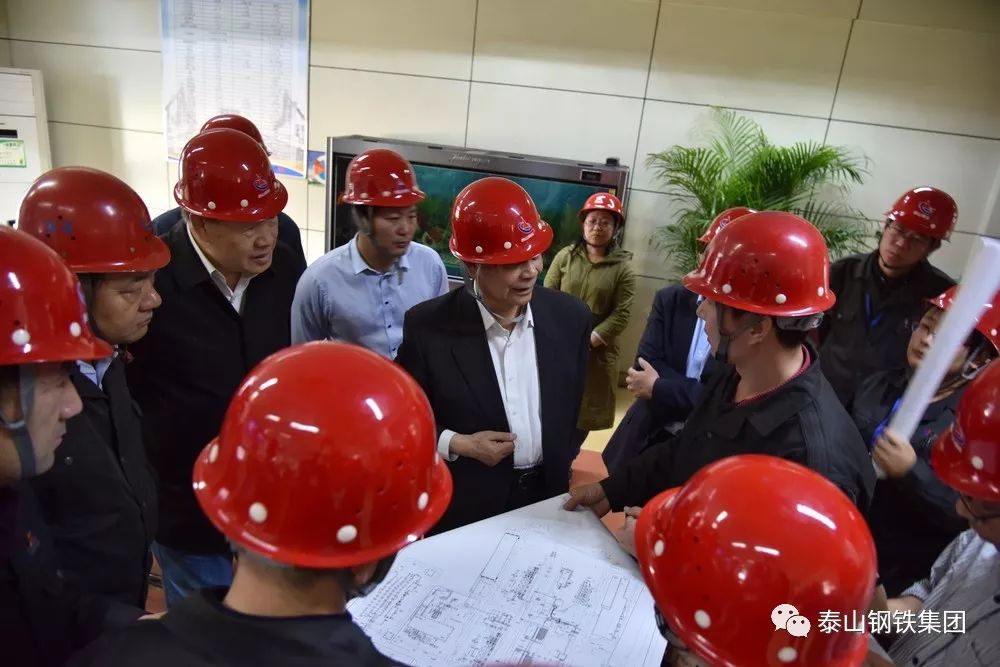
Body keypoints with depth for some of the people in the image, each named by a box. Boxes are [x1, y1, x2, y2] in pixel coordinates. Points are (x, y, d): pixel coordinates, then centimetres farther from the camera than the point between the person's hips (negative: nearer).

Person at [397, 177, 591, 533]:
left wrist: (559, 466, 10)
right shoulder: (427, 326, -19)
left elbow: (572, 408, 3)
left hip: (548, 498, 3)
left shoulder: (571, 317, -10)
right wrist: (457, 444, -20)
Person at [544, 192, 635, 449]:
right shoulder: (565, 256, 2)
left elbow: (621, 315, -9)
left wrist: (586, 342, -17)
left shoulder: (623, 268, -2)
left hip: (596, 354, 0)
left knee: (583, 411, 10)